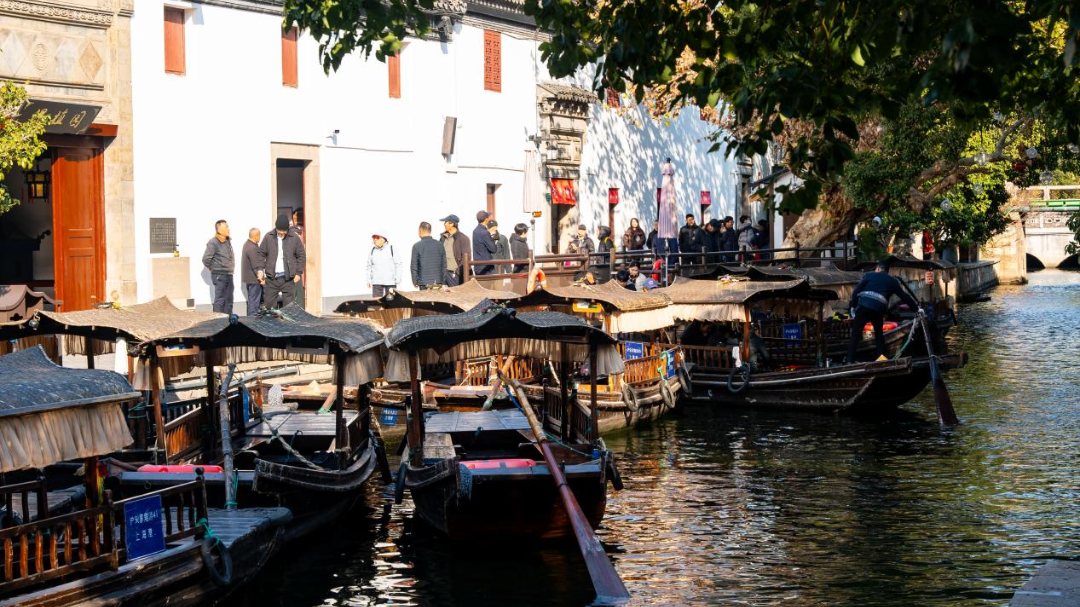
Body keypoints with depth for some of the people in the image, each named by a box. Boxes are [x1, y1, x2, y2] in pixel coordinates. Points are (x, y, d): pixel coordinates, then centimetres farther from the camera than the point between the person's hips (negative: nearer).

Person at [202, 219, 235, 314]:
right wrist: (213, 268, -7)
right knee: (220, 300, -5)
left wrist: (231, 269, 14)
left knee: (229, 300, 11)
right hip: (219, 275, -8)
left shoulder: (228, 241, 11)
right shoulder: (213, 243, -14)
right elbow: (206, 259, -19)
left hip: (229, 275, 8)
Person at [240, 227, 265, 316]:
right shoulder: (253, 248, -21)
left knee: (251, 300, 17)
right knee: (254, 301, -6)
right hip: (254, 279, -11)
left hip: (248, 278, 11)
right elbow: (256, 265, -24)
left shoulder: (247, 244, 12)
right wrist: (260, 277, -23)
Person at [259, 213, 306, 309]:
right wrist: (261, 271, -1)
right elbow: (261, 254, 7)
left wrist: (299, 273, 0)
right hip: (271, 278, 1)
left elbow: (301, 256, 6)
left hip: (288, 278, -1)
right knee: (269, 304, 3)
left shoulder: (294, 238, 1)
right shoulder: (268, 237, 2)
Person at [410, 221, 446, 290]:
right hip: (438, 282, 3)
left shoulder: (417, 246, -7)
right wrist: (444, 281, 16)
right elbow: (444, 264, 8)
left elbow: (414, 265, -5)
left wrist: (415, 281, 5)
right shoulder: (439, 245, 4)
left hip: (424, 282, -3)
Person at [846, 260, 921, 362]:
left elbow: (856, 291, 10)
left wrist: (853, 306, 16)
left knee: (855, 334, -1)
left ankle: (850, 361, -9)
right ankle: (881, 355, 9)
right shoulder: (892, 281, 22)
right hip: (878, 309, 2)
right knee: (879, 333, 25)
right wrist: (916, 308, 34)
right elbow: (904, 296, 26)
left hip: (863, 306, -2)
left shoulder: (869, 275, 17)